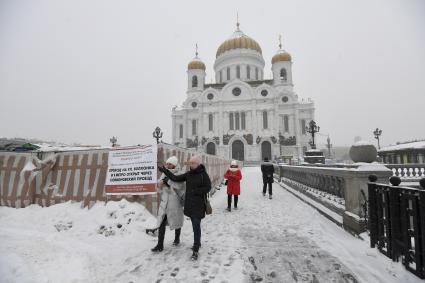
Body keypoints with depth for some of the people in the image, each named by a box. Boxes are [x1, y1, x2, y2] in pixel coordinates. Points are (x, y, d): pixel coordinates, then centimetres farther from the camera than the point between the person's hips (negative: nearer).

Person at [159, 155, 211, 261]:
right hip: (189, 203, 6)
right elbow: (175, 178, 3)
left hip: (199, 204, -6)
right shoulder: (188, 174, 5)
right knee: (195, 224, 19)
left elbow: (208, 188, -11)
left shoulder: (203, 174, -11)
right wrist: (165, 171, -4)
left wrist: (195, 191, -17)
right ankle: (197, 243, 38)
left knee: (196, 225, -6)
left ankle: (195, 250, 5)